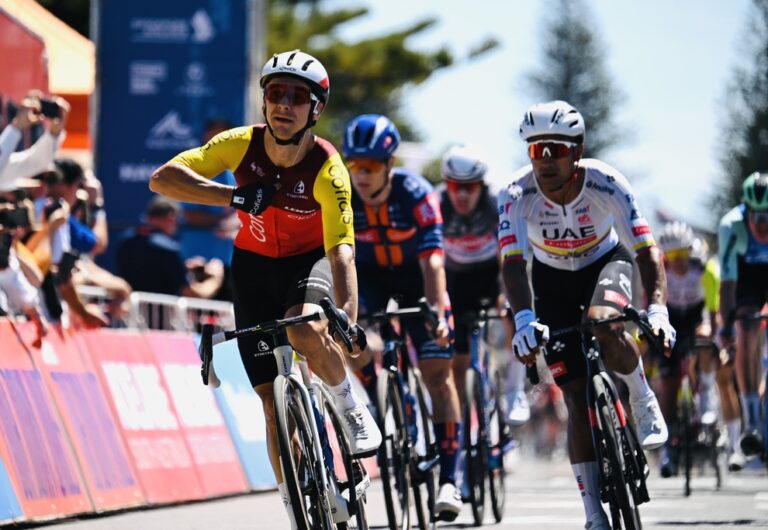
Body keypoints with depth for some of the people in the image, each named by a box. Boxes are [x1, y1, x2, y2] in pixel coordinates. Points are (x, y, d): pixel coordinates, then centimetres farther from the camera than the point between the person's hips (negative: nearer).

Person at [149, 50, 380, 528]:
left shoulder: (327, 169, -26)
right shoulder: (242, 144, -20)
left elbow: (342, 251, -34)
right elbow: (162, 179, -24)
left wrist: (347, 321, -48)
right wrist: (233, 195, -37)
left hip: (311, 260, -2)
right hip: (256, 265, 2)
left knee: (306, 329, -37)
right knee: (274, 396, -4)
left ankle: (352, 408, -8)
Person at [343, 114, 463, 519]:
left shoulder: (416, 194, -29)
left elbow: (432, 259, -35)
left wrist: (438, 312, -47)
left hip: (414, 276, -2)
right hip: (370, 274, 2)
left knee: (437, 370, -10)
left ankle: (449, 479, -9)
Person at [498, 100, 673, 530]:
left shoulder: (606, 184, -29)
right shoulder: (517, 194, -27)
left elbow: (647, 250, -32)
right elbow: (513, 261, -35)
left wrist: (657, 309, -47)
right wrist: (524, 318, -52)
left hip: (605, 262, -1)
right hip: (553, 280, 1)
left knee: (603, 326, -37)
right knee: (577, 394, -6)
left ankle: (644, 402, -7)